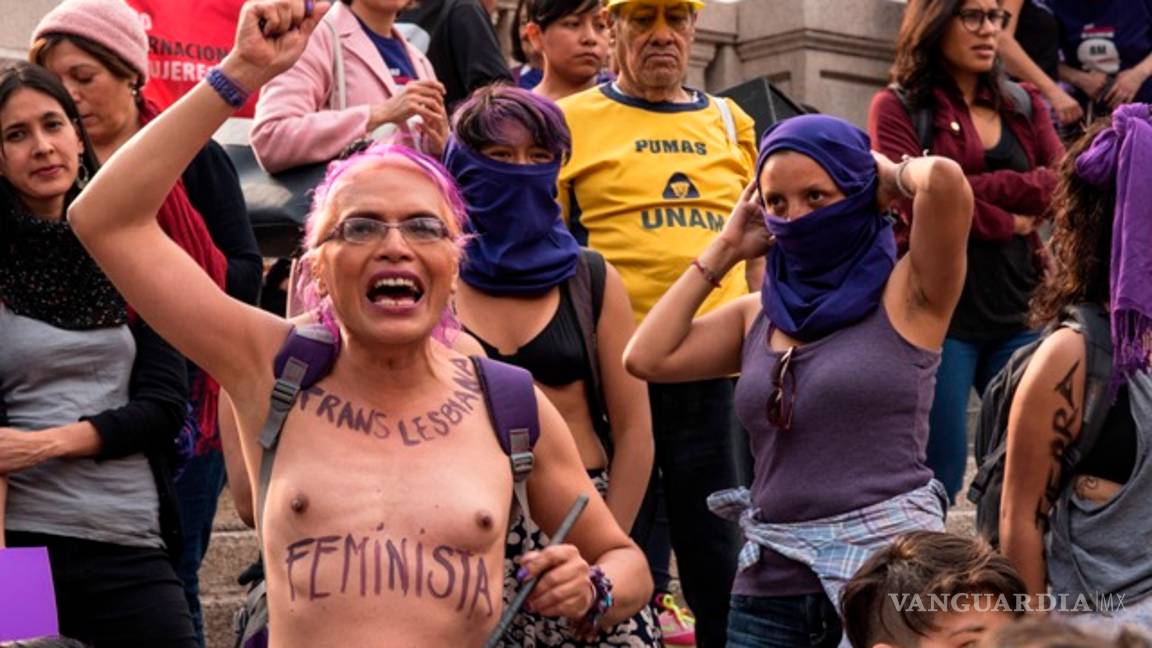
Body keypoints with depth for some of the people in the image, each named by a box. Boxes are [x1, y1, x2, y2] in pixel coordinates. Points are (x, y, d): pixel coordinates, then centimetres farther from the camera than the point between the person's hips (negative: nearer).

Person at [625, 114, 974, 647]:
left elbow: (944, 179, -20)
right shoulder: (759, 315, 12)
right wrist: (725, 249, 10)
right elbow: (646, 358, 2)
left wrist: (891, 173, 3)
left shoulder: (905, 294, -3)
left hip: (889, 570, -4)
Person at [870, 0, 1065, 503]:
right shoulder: (896, 108, 1)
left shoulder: (1023, 106, 15)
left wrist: (979, 188, -11)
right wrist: (1010, 220, -7)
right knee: (939, 472, -2)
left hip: (1017, 308, 5)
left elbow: (1065, 184, 0)